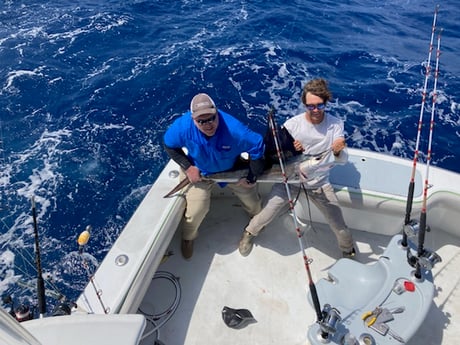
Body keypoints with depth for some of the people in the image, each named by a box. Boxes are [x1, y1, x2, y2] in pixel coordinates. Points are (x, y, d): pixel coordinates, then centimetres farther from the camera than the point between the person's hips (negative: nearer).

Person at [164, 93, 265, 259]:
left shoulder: (234, 129, -39)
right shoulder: (183, 127, -32)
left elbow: (257, 146, -27)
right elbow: (169, 146, -11)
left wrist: (252, 177, -20)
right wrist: (187, 167, -18)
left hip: (233, 169, 1)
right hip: (200, 172, 0)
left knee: (253, 204, 9)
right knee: (196, 209, -16)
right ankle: (188, 238, 21)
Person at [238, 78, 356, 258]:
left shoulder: (336, 124, -9)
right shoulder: (292, 124, -13)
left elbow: (343, 160, -11)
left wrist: (338, 151, -35)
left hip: (320, 183, 1)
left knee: (340, 227, 1)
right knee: (266, 216, -6)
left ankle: (349, 251, 37)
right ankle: (250, 232, 31)